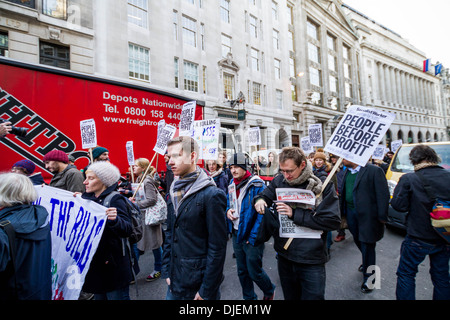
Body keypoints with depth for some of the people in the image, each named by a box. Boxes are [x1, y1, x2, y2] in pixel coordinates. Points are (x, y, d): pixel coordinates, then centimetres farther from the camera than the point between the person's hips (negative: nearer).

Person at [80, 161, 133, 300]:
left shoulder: (115, 199, -14)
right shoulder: (85, 198, 6)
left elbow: (127, 230, -25)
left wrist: (115, 220, -44)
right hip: (94, 263, 6)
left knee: (116, 296, 6)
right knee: (98, 296, 20)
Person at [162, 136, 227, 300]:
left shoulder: (212, 195, -19)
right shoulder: (174, 191, 4)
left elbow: (217, 247, -17)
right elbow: (170, 234, 10)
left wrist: (207, 291, -14)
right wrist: (166, 271, 7)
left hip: (198, 284, -6)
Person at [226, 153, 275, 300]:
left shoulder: (257, 184, -17)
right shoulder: (232, 184, 4)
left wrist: (253, 236, -20)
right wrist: (228, 211, -5)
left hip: (252, 236, -6)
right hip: (236, 233, 6)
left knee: (254, 272, 7)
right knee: (242, 271, 19)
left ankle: (269, 291, 38)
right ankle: (248, 297, 42)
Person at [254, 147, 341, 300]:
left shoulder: (323, 185, -14)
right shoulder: (279, 181, -4)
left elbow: (333, 221, -20)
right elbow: (263, 195, 9)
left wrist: (294, 213, -23)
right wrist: (259, 200, -16)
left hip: (311, 259, -3)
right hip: (285, 255, 4)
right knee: (290, 296, 23)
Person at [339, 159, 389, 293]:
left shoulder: (374, 171, -15)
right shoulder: (347, 171, 7)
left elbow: (383, 195, -15)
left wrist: (382, 217, -15)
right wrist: (342, 210, 7)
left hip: (367, 214, -7)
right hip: (350, 212, 7)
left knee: (367, 245, 4)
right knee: (358, 240, 21)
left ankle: (368, 278, 23)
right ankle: (368, 262, 48)